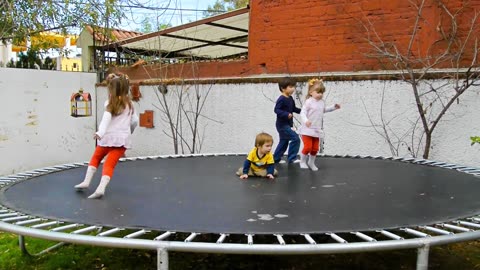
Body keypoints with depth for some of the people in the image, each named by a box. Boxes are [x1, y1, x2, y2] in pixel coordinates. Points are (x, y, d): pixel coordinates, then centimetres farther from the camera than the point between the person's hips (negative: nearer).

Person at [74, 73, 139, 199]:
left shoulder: (110, 103, 1)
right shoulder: (129, 103, 13)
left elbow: (106, 119, -16)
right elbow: (135, 121, 16)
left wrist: (100, 133, -30)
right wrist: (129, 131, 35)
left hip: (108, 137, -2)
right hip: (122, 139, 2)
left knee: (96, 158, 24)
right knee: (110, 164, -6)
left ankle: (86, 181, 21)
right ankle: (101, 188, -23)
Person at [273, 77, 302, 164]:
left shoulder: (290, 99, 8)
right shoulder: (281, 99, -19)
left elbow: (294, 108, 18)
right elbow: (277, 110, -24)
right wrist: (286, 114, -34)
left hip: (287, 124, 10)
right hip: (282, 125, -10)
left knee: (284, 142, 19)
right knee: (295, 138, -13)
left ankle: (276, 158, 31)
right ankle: (291, 158, -5)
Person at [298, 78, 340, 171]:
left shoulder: (322, 102, 8)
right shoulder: (309, 102, -14)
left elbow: (324, 110, 29)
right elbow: (303, 112, -21)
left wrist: (333, 107, 24)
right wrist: (305, 120, -38)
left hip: (317, 130, 6)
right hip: (307, 129, -6)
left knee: (315, 148, 9)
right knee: (308, 147, -9)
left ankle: (311, 162, 29)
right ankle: (302, 161, 15)